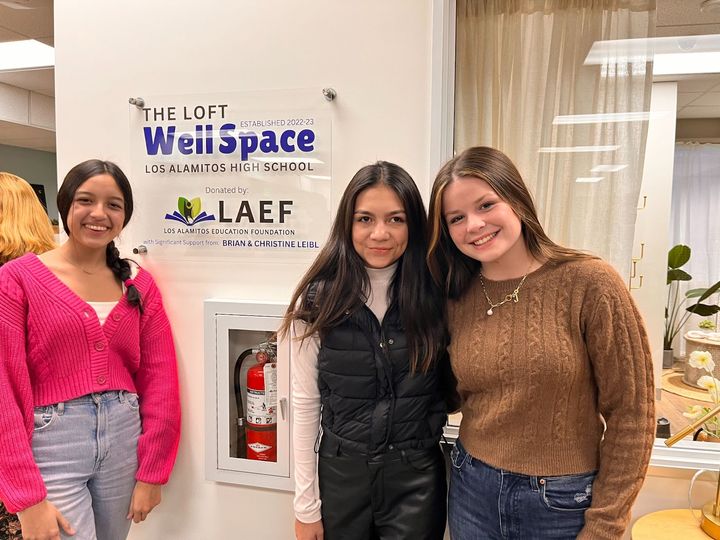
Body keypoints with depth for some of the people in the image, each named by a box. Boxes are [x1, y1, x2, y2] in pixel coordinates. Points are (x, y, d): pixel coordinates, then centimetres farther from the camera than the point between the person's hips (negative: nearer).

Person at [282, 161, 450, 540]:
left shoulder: (435, 296, -8)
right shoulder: (318, 301, -10)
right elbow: (305, 405, -6)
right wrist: (306, 507, -4)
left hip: (417, 479, 1)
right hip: (340, 475, 0)